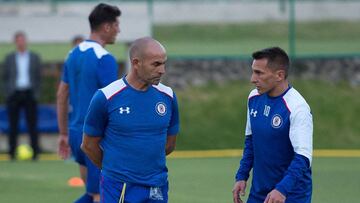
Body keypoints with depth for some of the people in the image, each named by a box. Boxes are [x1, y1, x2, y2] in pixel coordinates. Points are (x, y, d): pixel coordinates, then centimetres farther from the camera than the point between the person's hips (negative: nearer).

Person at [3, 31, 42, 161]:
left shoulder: (35, 58, 8)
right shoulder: (9, 58, 9)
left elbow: (38, 77, 8)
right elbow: (5, 77, 9)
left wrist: (36, 94, -2)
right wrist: (7, 94, -1)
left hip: (29, 94, 0)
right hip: (14, 94, 0)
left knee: (32, 124, -3)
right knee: (13, 124, -1)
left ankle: (35, 152, -2)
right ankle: (12, 152, 2)